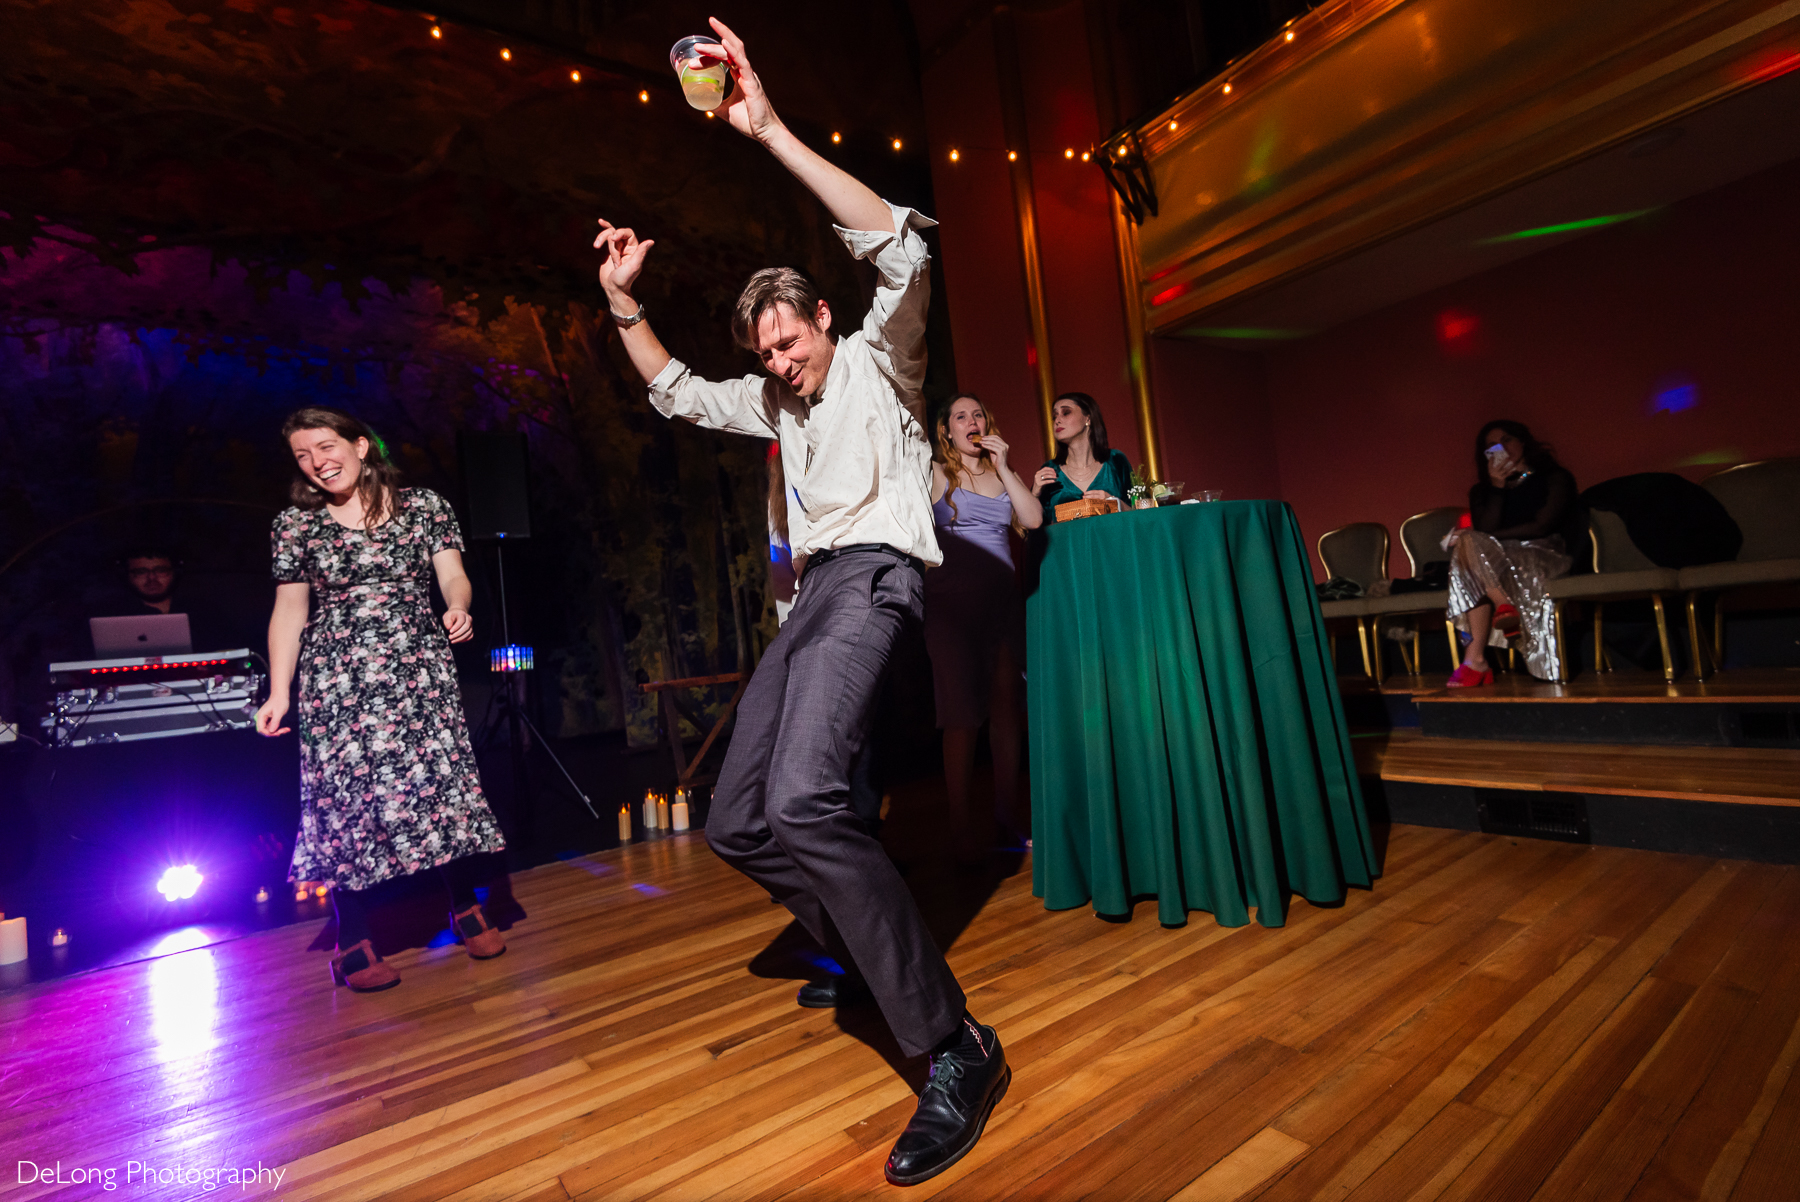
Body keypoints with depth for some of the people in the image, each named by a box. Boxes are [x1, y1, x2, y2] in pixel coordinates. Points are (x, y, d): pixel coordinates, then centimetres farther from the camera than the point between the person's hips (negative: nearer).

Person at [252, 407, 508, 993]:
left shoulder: (424, 506, 7)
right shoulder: (295, 525, 9)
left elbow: (452, 575, 2)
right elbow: (289, 610, 9)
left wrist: (458, 608, -22)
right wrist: (278, 692, 3)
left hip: (418, 670, 0)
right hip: (335, 680, 1)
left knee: (441, 780, -4)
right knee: (346, 796, -3)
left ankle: (467, 909, 13)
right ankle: (354, 943, 9)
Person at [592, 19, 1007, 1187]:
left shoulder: (877, 359, 6)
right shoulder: (776, 400, 26)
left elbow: (904, 246, -11)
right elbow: (676, 392, 34)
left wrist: (771, 130, -12)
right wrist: (622, 303, 21)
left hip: (876, 576, -8)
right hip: (815, 589, 9)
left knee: (801, 799, -29)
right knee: (740, 821, 2)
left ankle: (957, 1048, -20)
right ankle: (868, 951, 21)